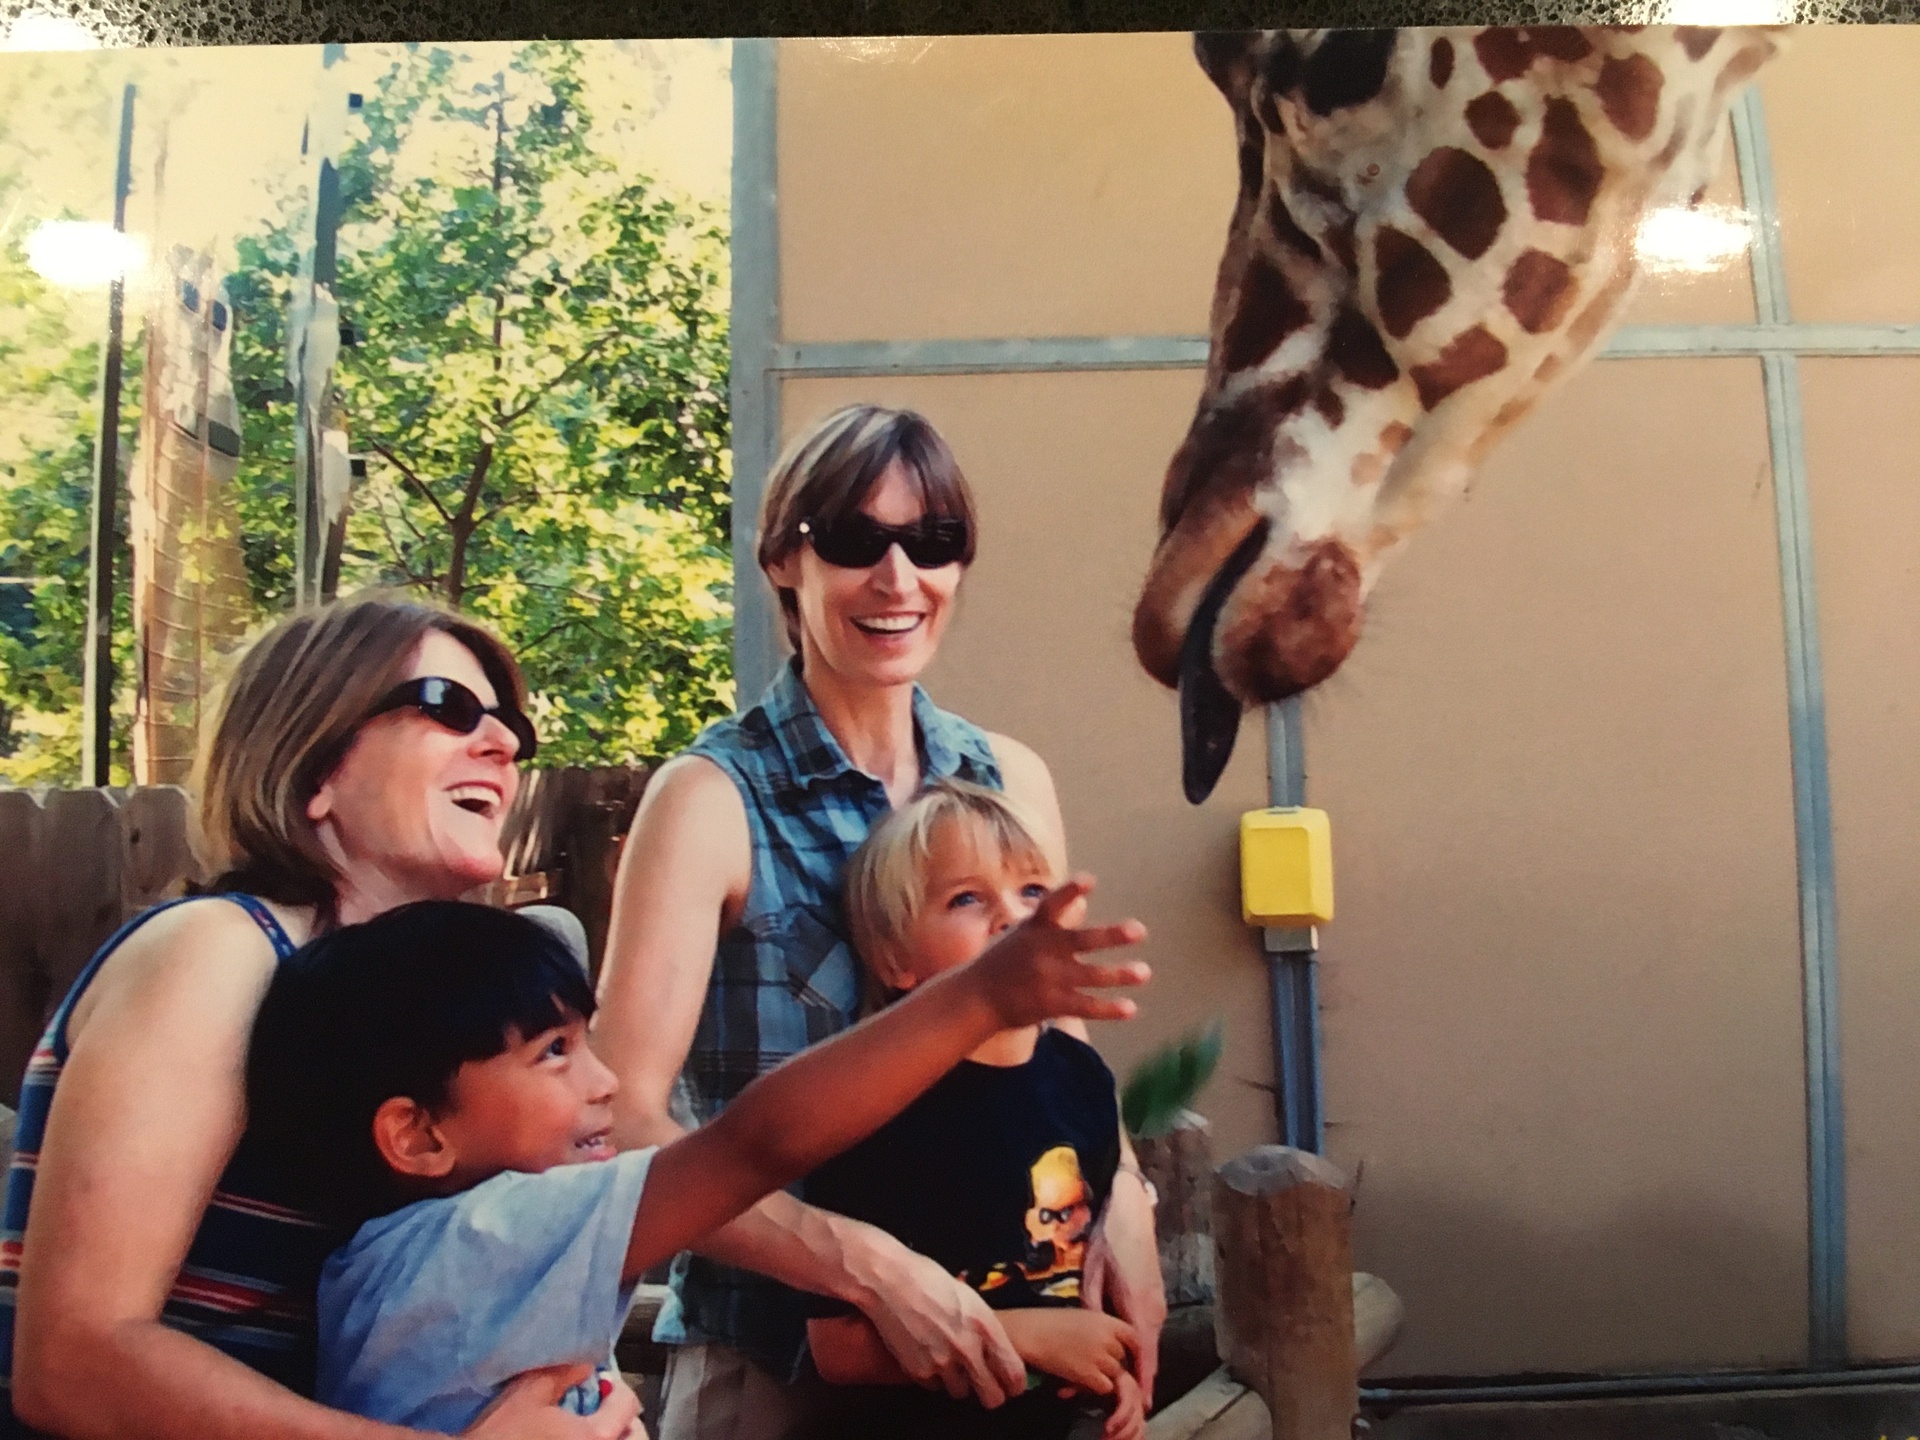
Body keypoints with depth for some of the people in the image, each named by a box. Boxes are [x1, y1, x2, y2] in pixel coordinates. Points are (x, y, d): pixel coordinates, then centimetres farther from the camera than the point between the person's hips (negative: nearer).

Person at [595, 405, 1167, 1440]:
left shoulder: (1013, 781, -2)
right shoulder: (712, 799, -15)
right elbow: (625, 1125, -19)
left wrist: (1122, 1199, -9)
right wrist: (874, 1268, -27)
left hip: (997, 1341, 4)